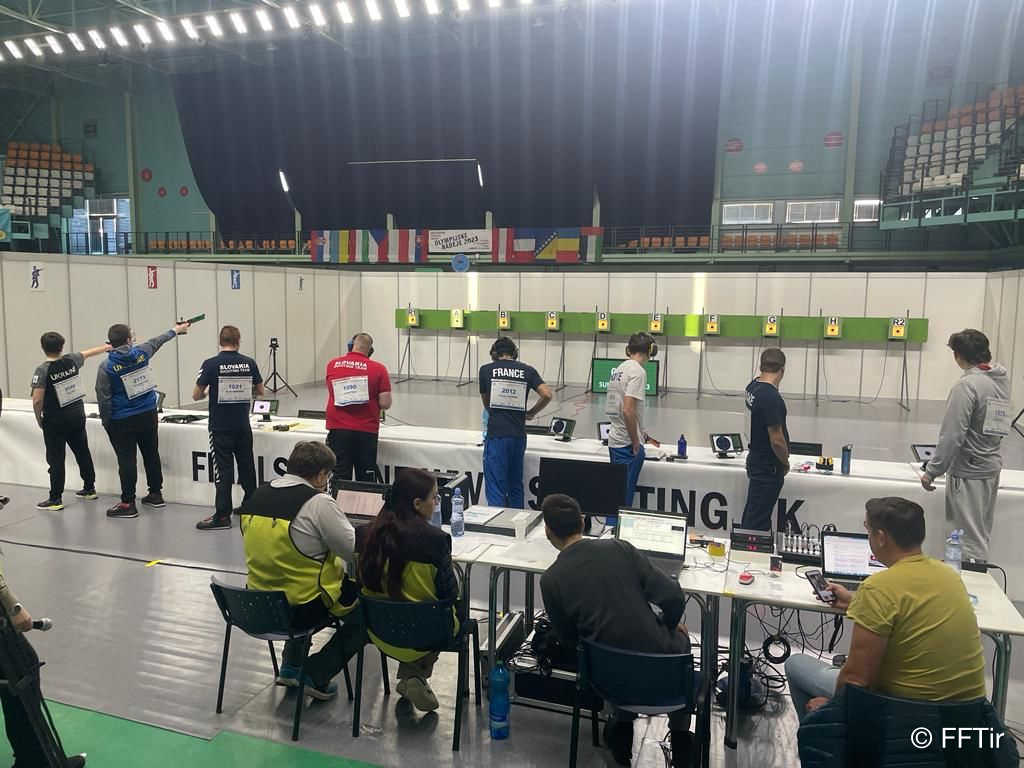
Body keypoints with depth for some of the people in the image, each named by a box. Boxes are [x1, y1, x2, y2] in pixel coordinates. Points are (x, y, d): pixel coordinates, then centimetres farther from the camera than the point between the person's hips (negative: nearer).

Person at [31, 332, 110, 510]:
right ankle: (89, 488, 29)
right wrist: (107, 347, 36)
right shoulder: (71, 360, -2)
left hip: (55, 421, -5)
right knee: (83, 452, 16)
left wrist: (38, 418, -3)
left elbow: (37, 400, -20)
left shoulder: (42, 370, -16)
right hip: (77, 416, 5)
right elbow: (89, 353, 18)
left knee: (56, 459, 1)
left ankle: (55, 499, 6)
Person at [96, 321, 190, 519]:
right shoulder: (141, 353, -2)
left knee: (127, 460, -2)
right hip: (148, 415, 4)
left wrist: (105, 420, 4)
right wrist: (175, 330, 38)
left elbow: (103, 398, -9)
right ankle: (155, 494, 28)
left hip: (122, 421, -4)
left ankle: (128, 503, 3)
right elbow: (157, 341, 19)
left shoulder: (106, 367, -11)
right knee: (151, 454, 15)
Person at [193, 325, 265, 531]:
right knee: (246, 466, 14)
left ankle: (222, 515, 2)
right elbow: (261, 392, 7)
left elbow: (196, 396, -7)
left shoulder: (211, 364, -11)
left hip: (220, 427, -3)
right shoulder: (249, 363, -2)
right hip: (243, 425, 3)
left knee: (223, 469, 0)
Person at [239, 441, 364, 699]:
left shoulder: (255, 497, 1)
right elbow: (357, 552, -16)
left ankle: (291, 666, 32)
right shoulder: (319, 503, -19)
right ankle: (316, 675, 11)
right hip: (302, 610, -7)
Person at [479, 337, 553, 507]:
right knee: (516, 485, 17)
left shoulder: (486, 370, 4)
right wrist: (530, 413, 12)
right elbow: (547, 395, -4)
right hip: (518, 435, 3)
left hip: (496, 435, -3)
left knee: (496, 488, -2)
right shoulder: (527, 370, 7)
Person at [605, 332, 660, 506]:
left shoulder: (619, 369, 12)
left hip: (615, 441, 9)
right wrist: (636, 443, -13)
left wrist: (643, 435, 26)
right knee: (624, 499, 0)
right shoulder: (638, 371, -14)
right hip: (628, 445, -8)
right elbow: (628, 411, -23)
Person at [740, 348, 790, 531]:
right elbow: (776, 440, -24)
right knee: (757, 522, 0)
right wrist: (786, 463, -5)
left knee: (752, 515, 19)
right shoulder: (771, 397, -25)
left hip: (756, 459, 9)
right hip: (769, 467, -9)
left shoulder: (752, 387, 2)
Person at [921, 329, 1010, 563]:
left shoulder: (967, 385, -19)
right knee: (982, 533, 19)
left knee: (969, 539, 1)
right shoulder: (1002, 379, 5)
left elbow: (952, 435, -21)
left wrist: (932, 471, -14)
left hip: (969, 471, -8)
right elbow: (997, 425, 13)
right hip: (992, 466, 8)